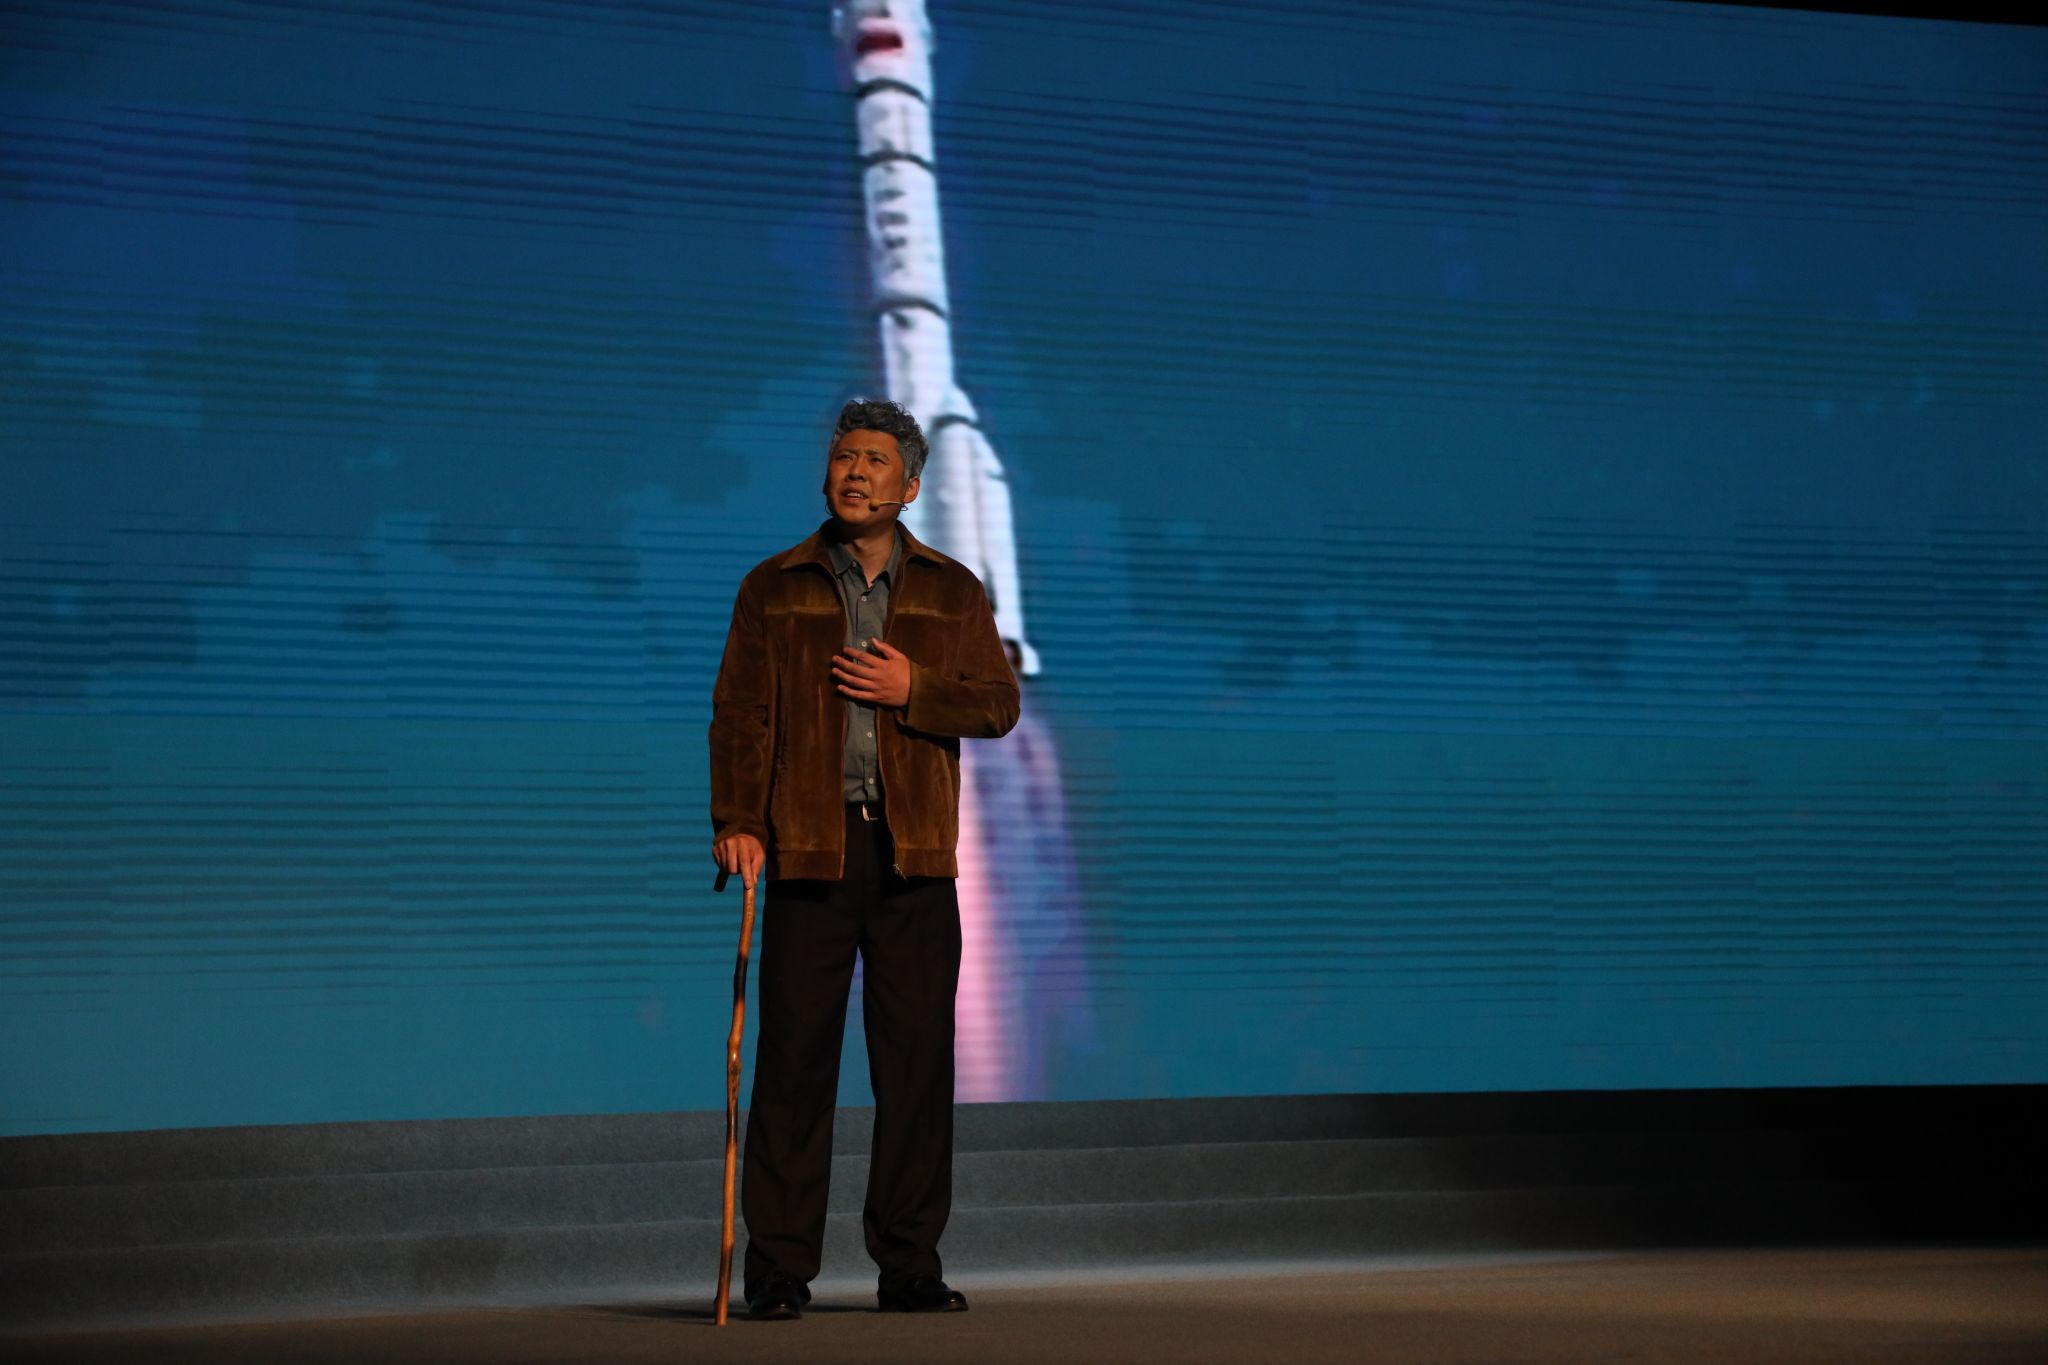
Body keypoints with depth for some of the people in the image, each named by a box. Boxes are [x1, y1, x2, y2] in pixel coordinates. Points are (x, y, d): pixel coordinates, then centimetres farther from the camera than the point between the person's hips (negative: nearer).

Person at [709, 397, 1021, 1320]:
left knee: (917, 1057, 1)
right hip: (810, 845, -1)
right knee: (795, 1057, -3)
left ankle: (910, 1266, 8)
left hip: (914, 854, 2)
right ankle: (779, 1267, 1)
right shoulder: (774, 589, 9)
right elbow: (740, 713, 2)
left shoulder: (952, 593, 13)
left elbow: (999, 704, 6)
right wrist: (736, 821, -10)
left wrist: (912, 691, -10)